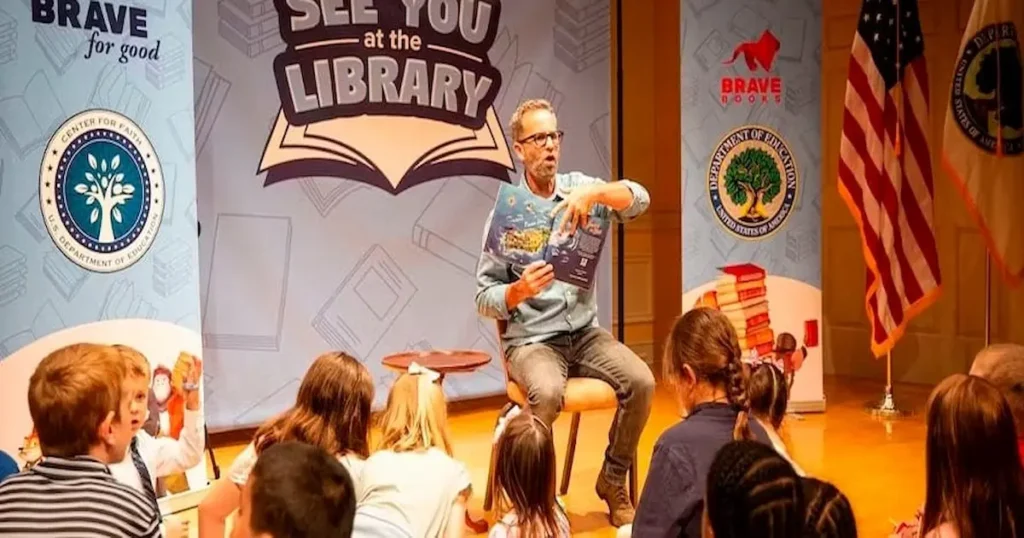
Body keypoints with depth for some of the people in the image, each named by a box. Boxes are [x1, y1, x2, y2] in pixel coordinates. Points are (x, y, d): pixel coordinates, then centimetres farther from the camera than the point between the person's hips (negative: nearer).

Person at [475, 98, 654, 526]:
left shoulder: (580, 186, 4)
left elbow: (640, 200, -13)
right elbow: (485, 300, -5)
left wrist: (595, 192, -31)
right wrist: (519, 290, -26)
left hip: (585, 333, 3)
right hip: (530, 340, -3)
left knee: (641, 382, -20)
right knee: (548, 393, -34)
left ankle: (613, 479, 2)